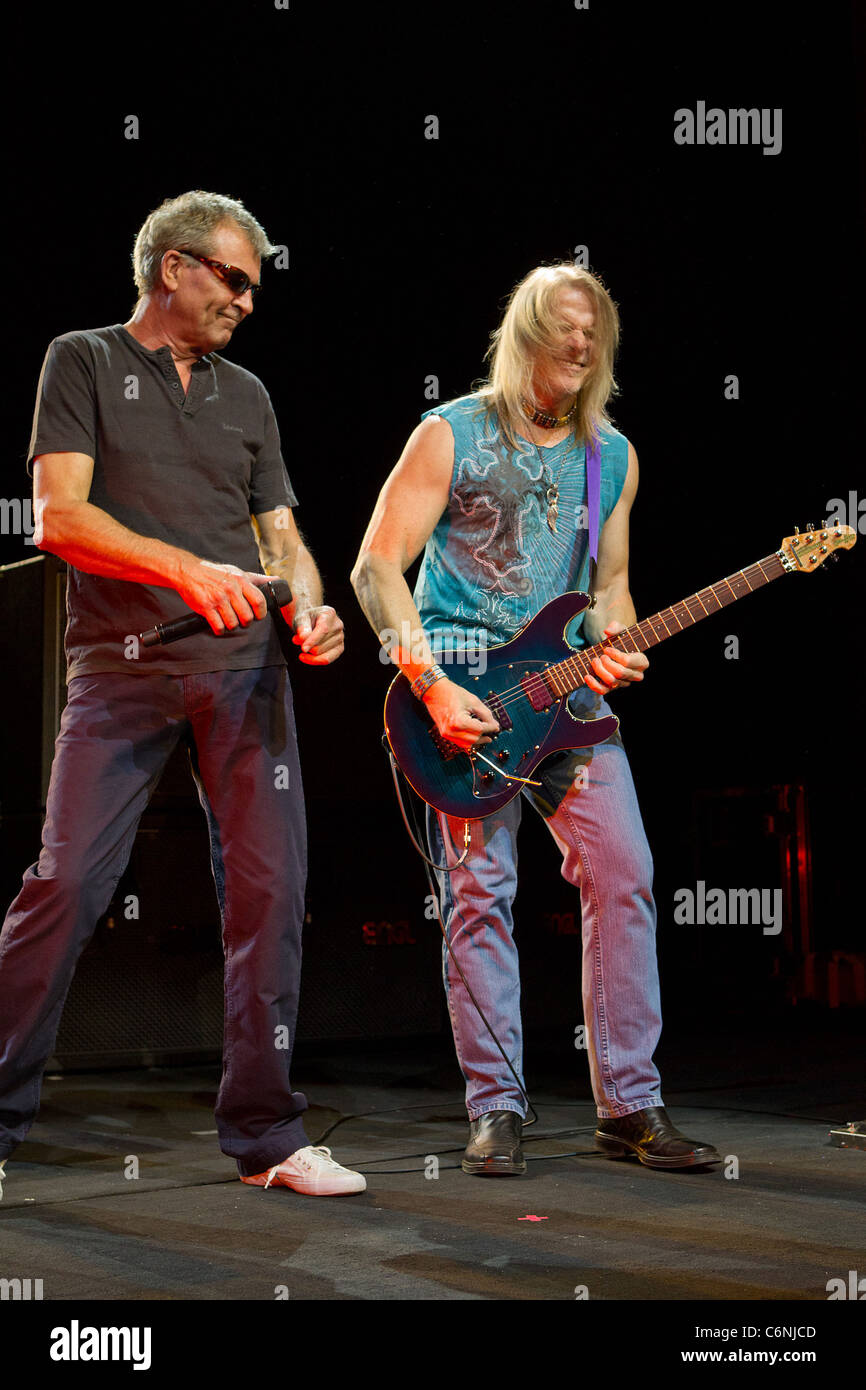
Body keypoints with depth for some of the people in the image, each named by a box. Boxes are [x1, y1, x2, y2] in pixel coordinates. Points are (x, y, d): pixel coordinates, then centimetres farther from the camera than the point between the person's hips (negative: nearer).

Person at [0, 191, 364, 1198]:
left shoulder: (246, 395, 22)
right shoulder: (84, 361, 8)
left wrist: (309, 610, -3)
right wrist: (189, 570, -18)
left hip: (244, 665, 4)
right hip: (122, 665, -4)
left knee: (270, 889, -3)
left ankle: (264, 1134, 5)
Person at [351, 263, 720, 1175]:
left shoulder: (613, 456, 13)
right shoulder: (452, 435, -2)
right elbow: (376, 565, -5)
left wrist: (612, 647, -4)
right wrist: (429, 683, -15)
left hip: (567, 689, 4)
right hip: (460, 686, -4)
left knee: (624, 878, -5)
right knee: (479, 894, -7)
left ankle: (630, 1107, 3)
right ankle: (496, 1110, 2)